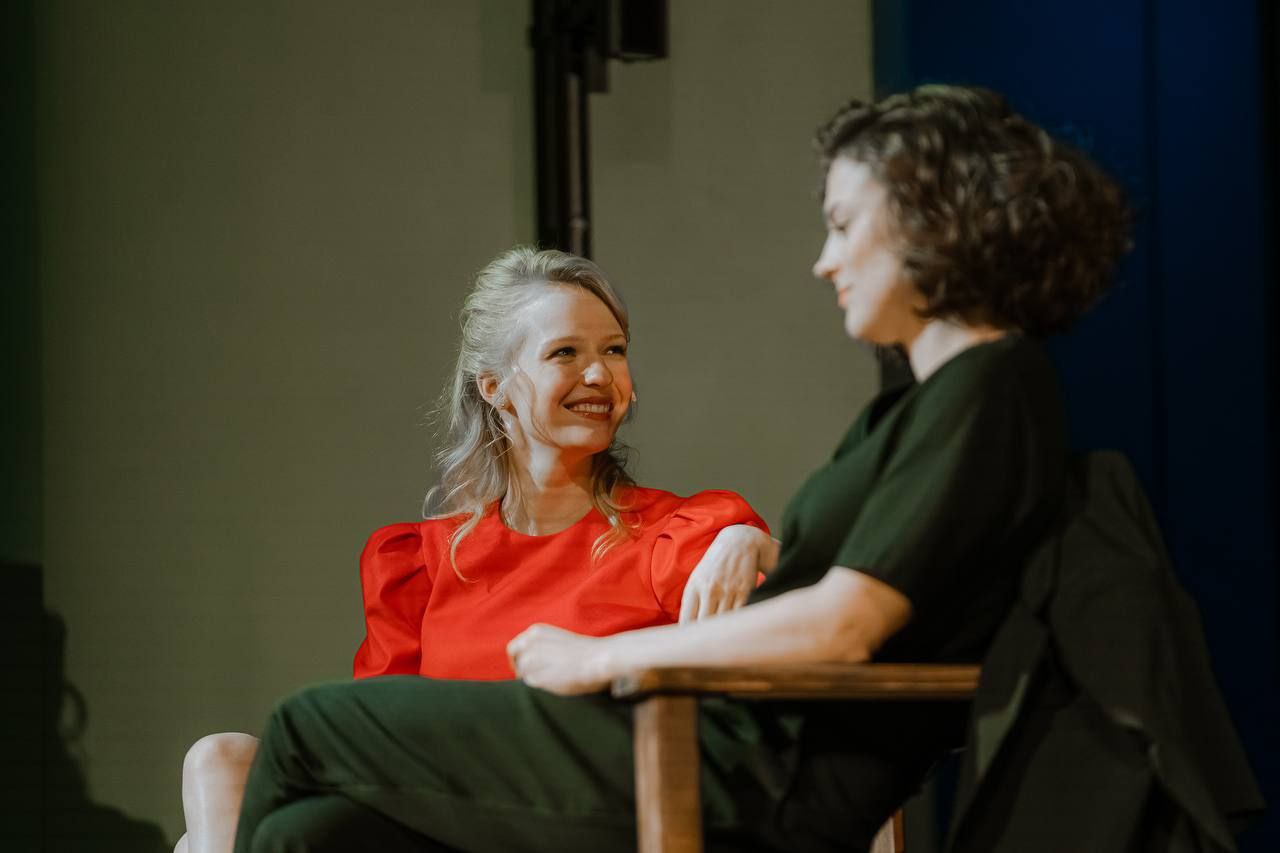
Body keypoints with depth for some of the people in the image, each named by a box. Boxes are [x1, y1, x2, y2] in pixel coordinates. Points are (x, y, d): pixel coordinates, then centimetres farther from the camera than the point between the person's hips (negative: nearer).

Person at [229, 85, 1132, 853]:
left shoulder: (992, 387, -9)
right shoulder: (909, 411, 23)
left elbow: (844, 623, -17)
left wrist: (600, 658, -9)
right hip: (733, 747, 10)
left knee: (308, 728, -2)